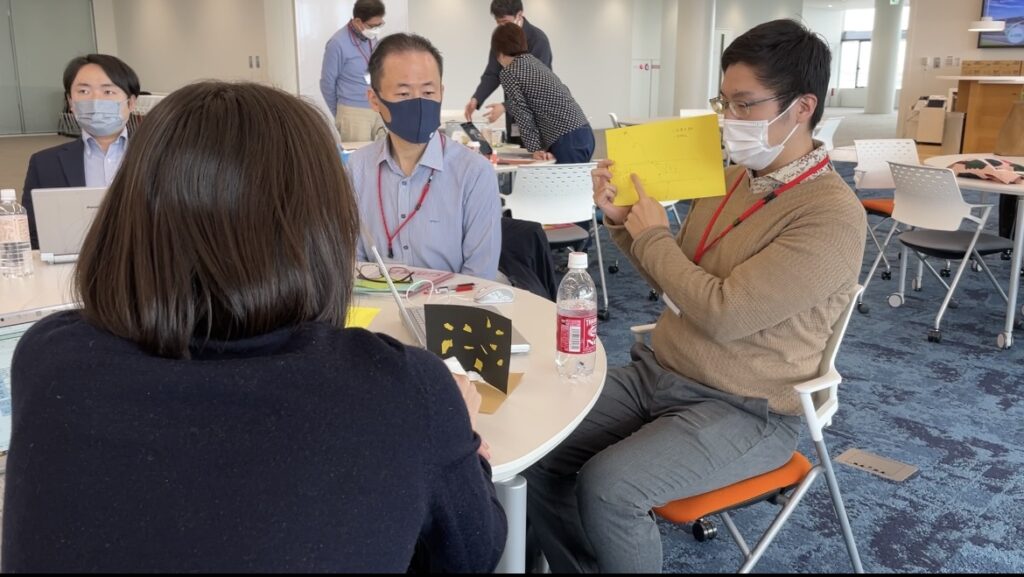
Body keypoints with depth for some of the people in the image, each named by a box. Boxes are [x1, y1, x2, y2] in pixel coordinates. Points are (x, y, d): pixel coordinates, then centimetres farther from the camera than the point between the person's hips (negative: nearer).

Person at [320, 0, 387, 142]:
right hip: (354, 113, -5)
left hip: (380, 109, 5)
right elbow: (327, 83, -5)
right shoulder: (338, 44, -13)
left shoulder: (374, 38, 4)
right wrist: (339, 115, 7)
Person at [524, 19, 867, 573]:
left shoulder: (832, 216, -18)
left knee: (606, 487, -26)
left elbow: (723, 312, -24)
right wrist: (623, 222, -1)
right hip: (657, 372, 8)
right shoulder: (731, 178, 6)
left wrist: (653, 237, -12)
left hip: (741, 411, -7)